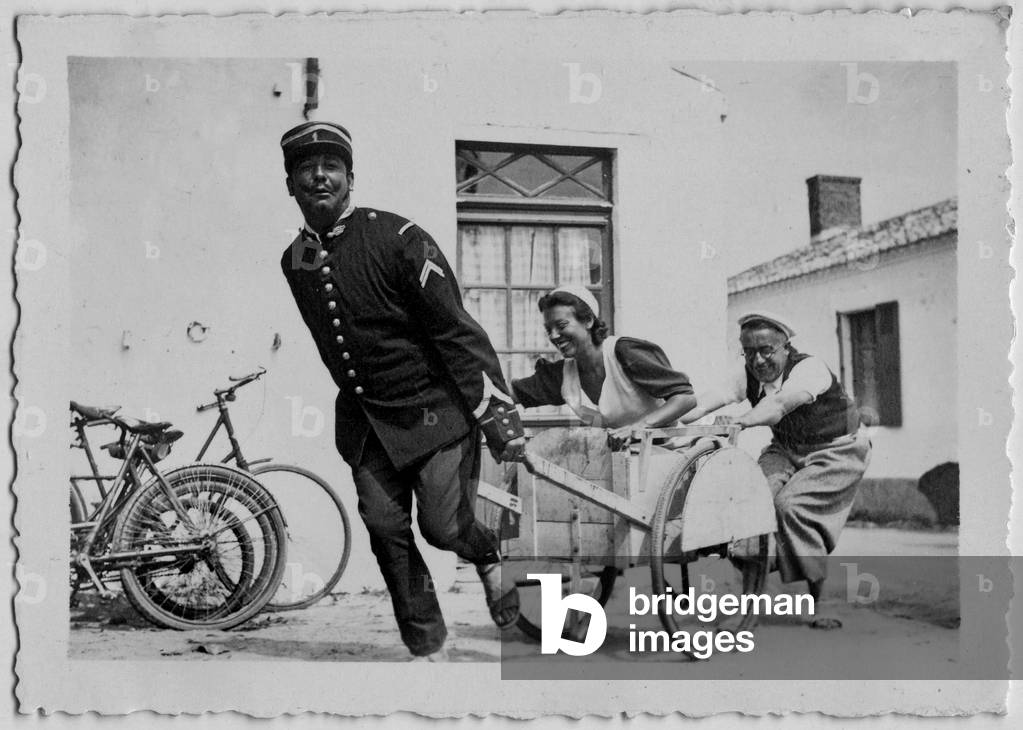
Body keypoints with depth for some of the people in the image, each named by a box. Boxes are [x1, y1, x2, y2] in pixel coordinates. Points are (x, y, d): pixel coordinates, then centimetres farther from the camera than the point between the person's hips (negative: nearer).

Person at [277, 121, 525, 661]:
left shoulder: (395, 237, -13)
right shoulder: (294, 262, 5)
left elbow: (457, 329, -15)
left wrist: (498, 416, -19)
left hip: (434, 409, -5)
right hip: (364, 420, 5)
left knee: (443, 527, -9)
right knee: (386, 531, -2)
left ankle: (488, 556, 27)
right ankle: (428, 651, 13)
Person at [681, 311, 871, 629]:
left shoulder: (810, 368, -25)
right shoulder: (750, 374, -8)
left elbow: (780, 403, -45)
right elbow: (717, 395, -26)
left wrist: (743, 420, -63)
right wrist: (673, 419, -45)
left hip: (836, 452, -6)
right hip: (786, 451, 6)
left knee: (791, 503, -25)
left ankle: (822, 599, -15)